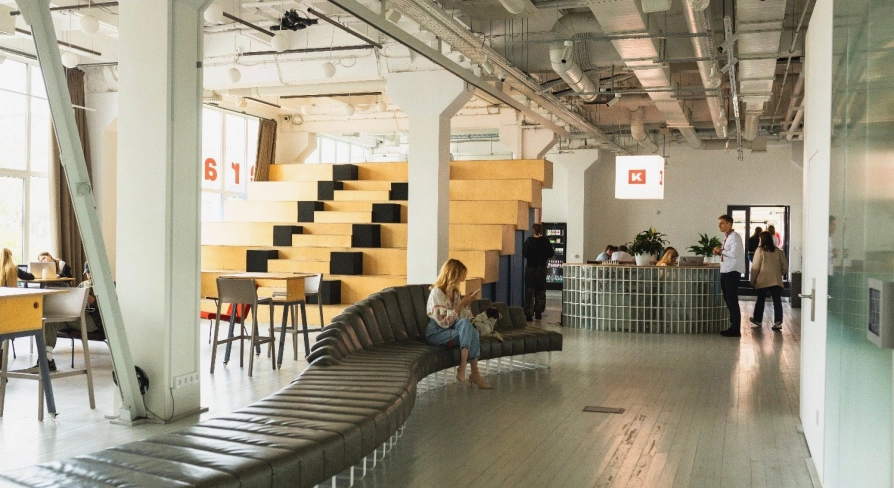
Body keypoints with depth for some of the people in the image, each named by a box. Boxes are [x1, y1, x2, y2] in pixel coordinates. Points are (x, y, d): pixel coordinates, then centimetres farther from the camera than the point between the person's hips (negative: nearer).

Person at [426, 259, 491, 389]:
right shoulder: (437, 292, -13)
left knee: (474, 332, -24)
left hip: (452, 329, 7)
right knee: (466, 324, -30)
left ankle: (475, 373, -26)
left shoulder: (455, 292, 11)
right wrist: (461, 304, -17)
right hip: (436, 333, -7)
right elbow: (444, 321, -20)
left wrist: (467, 302, -1)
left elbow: (463, 317, 14)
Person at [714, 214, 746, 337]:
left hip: (732, 272, -10)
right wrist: (719, 253, 4)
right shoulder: (726, 237, 16)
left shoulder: (735, 237, -12)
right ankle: (733, 326, 21)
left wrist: (721, 251, -12)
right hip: (725, 271, 10)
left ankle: (736, 330, -1)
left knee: (732, 301, -6)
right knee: (728, 300, 13)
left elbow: (734, 254, -24)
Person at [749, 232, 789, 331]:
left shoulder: (760, 250, -7)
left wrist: (752, 280, 1)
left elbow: (755, 267, -7)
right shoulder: (778, 251, 4)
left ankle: (757, 320, 25)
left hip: (763, 281, -2)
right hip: (776, 281, 2)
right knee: (777, 301, 1)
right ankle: (778, 322, -7)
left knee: (760, 300, 12)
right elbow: (785, 265, 5)